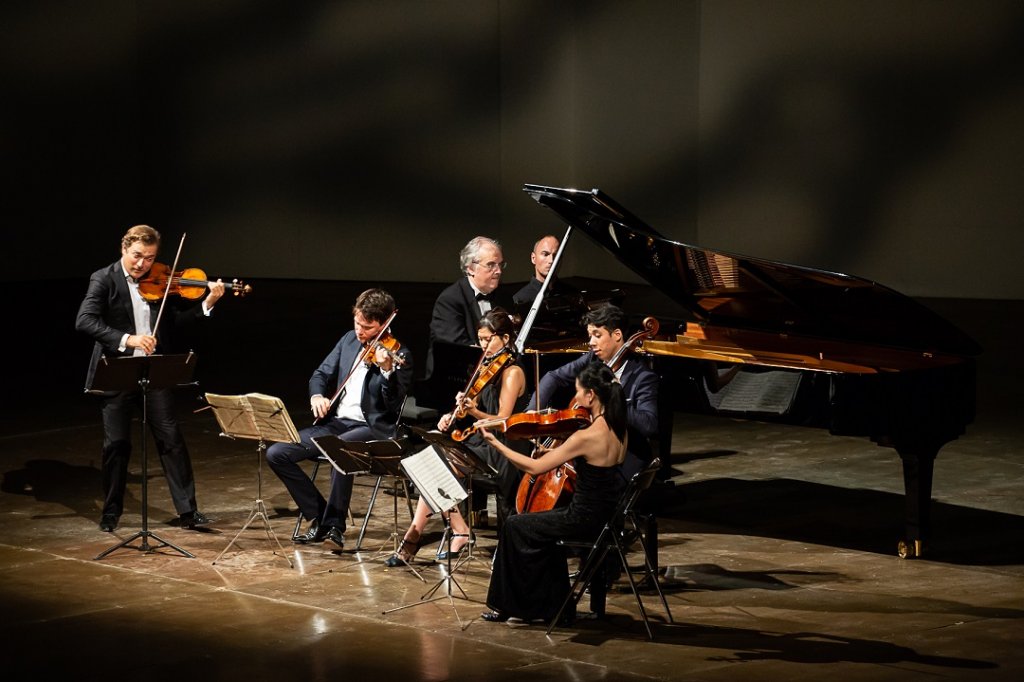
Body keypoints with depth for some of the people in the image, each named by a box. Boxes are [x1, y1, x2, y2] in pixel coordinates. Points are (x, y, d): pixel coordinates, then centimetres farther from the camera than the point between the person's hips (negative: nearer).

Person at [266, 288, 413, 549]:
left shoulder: (398, 356, -9)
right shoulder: (349, 340, 10)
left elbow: (395, 406, -18)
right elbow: (321, 374, 17)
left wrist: (387, 371, -35)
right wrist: (316, 396, -6)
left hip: (373, 428, -7)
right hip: (335, 422, 7)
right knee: (276, 454, -8)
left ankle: (335, 524, -23)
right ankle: (319, 517, 0)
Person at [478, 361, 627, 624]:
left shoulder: (586, 437, -25)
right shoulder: (618, 430, 0)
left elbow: (534, 467, -19)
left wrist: (496, 444, -12)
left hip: (586, 519, -8)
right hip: (607, 515, 8)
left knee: (514, 527, 10)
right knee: (546, 526, 31)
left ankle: (506, 606, 21)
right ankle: (552, 605, 33)